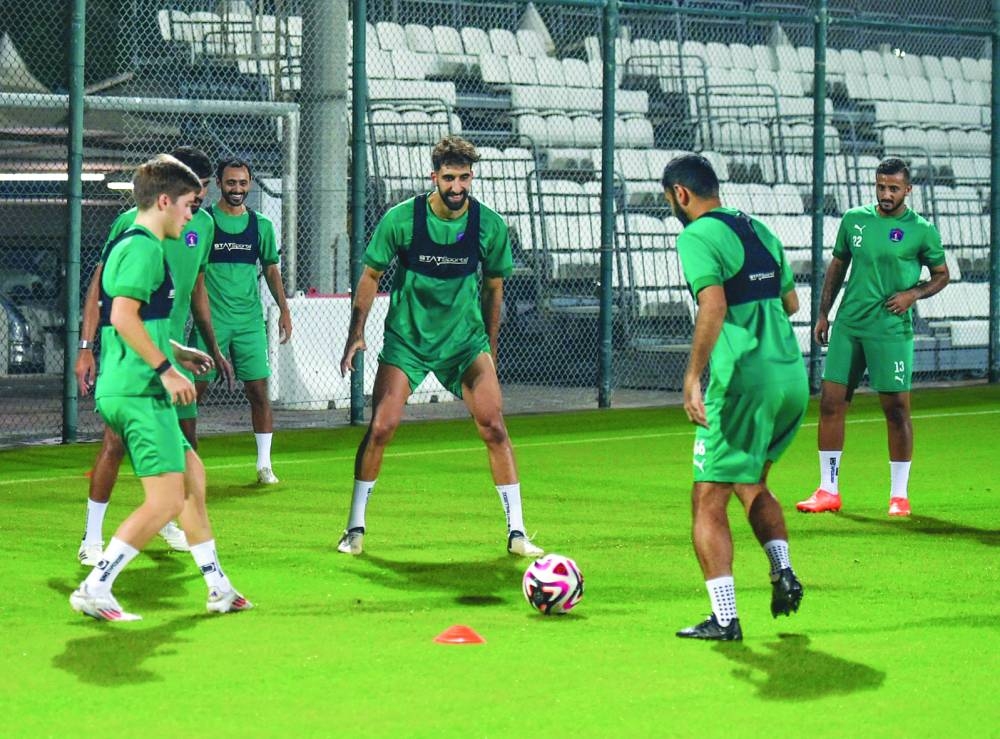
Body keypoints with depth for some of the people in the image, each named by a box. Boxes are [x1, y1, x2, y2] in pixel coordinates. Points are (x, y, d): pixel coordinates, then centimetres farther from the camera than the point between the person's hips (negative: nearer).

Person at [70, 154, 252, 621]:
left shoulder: (131, 246, 19)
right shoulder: (144, 248, -13)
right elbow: (123, 316, -23)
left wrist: (176, 352, 29)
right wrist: (166, 368, -20)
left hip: (131, 391, 11)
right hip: (140, 393, -11)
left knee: (193, 476, 18)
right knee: (166, 501, -11)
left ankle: (217, 588, 25)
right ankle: (94, 590, -11)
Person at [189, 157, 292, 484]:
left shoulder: (261, 225, 9)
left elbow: (271, 269, 17)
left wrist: (284, 309, 11)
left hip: (250, 321, 2)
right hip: (210, 320, -2)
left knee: (258, 391, -1)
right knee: (195, 390, -3)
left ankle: (264, 464, 6)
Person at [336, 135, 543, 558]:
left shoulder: (490, 225, -6)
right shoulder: (401, 219, -11)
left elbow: (493, 286, 8)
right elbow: (371, 275, 1)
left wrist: (489, 347, 11)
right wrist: (356, 333, -4)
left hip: (465, 340, 1)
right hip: (406, 340, -1)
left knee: (493, 427, -10)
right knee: (381, 427, -11)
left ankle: (517, 533, -2)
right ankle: (355, 528, 6)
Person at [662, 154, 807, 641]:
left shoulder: (696, 236, -7)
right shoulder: (760, 231, 16)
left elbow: (714, 306, -21)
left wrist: (693, 376, -23)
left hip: (743, 381, -8)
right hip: (793, 374, 8)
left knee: (708, 501, 0)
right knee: (752, 487, 26)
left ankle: (724, 619, -5)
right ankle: (783, 571, 6)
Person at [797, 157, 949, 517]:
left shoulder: (922, 231, -2)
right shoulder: (854, 219, 8)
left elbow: (941, 275, 8)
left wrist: (914, 293, -10)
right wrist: (823, 313, 14)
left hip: (891, 330, -4)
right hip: (847, 325, 4)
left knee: (896, 408, -3)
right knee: (830, 401, 1)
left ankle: (899, 495, 8)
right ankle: (828, 490, 10)